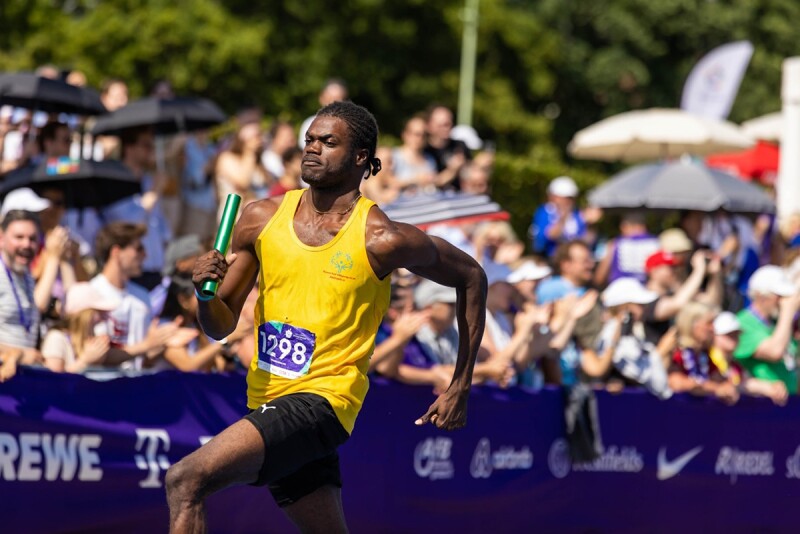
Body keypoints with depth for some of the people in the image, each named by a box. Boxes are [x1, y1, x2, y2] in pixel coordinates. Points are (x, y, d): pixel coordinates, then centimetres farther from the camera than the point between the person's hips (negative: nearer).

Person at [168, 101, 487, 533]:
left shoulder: (380, 239, -11)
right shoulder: (262, 219, 3)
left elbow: (471, 277, 3)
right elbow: (221, 326, 9)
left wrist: (459, 388, 5)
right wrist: (206, 293, -15)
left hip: (323, 398, -6)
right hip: (267, 401, 6)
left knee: (186, 481, -23)